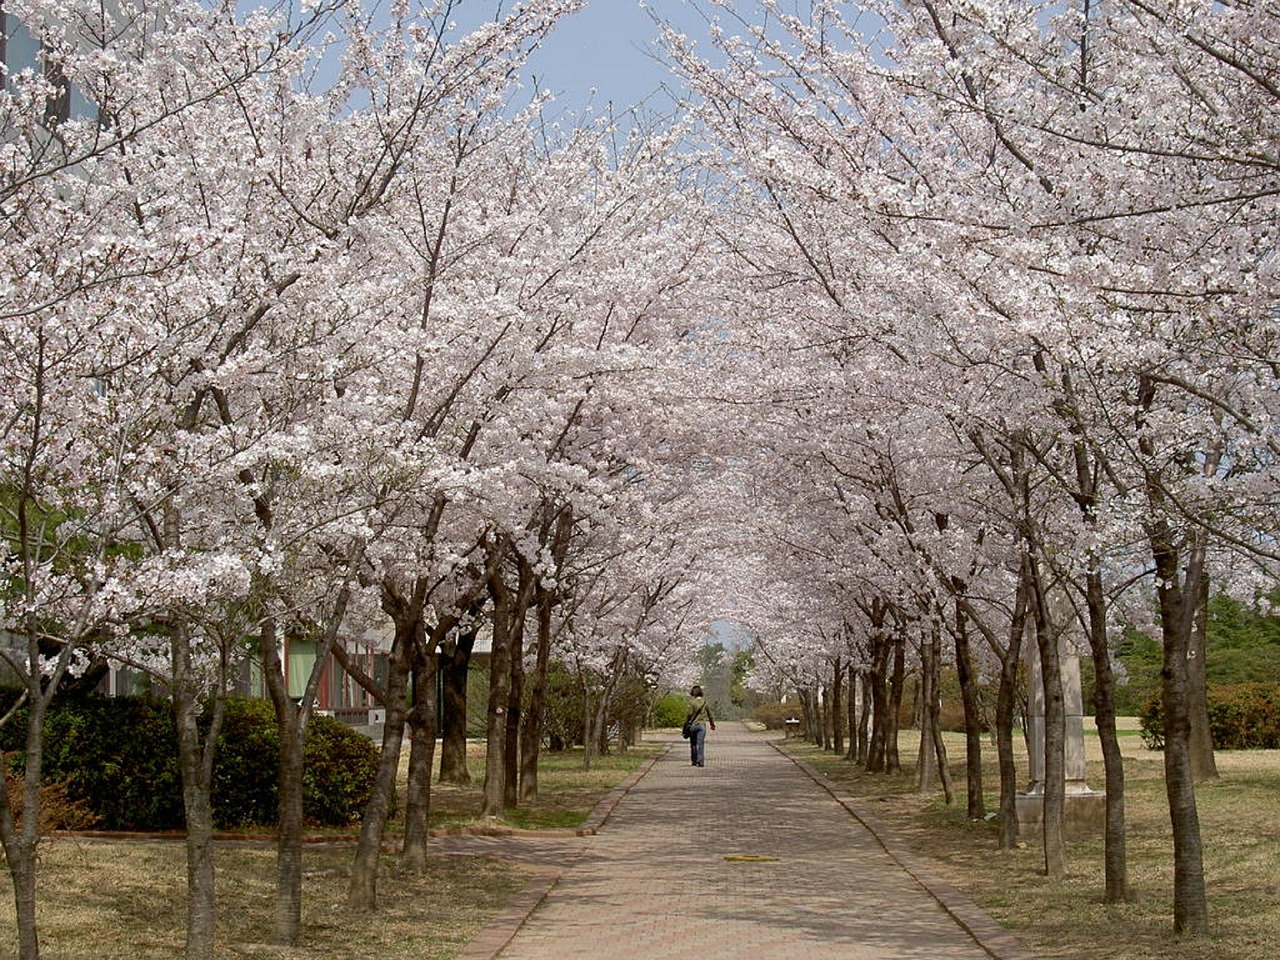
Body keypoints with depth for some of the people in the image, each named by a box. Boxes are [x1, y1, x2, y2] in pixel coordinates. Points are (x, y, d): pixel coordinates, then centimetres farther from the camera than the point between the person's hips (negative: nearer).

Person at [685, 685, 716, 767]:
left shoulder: (692, 702, -6)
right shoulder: (705, 703, 4)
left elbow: (689, 714, -11)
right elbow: (709, 714, 12)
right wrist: (712, 724, 25)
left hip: (693, 724, -1)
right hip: (702, 725, 1)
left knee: (693, 744, 12)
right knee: (700, 744, -3)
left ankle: (693, 761, 18)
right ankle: (700, 761, -11)